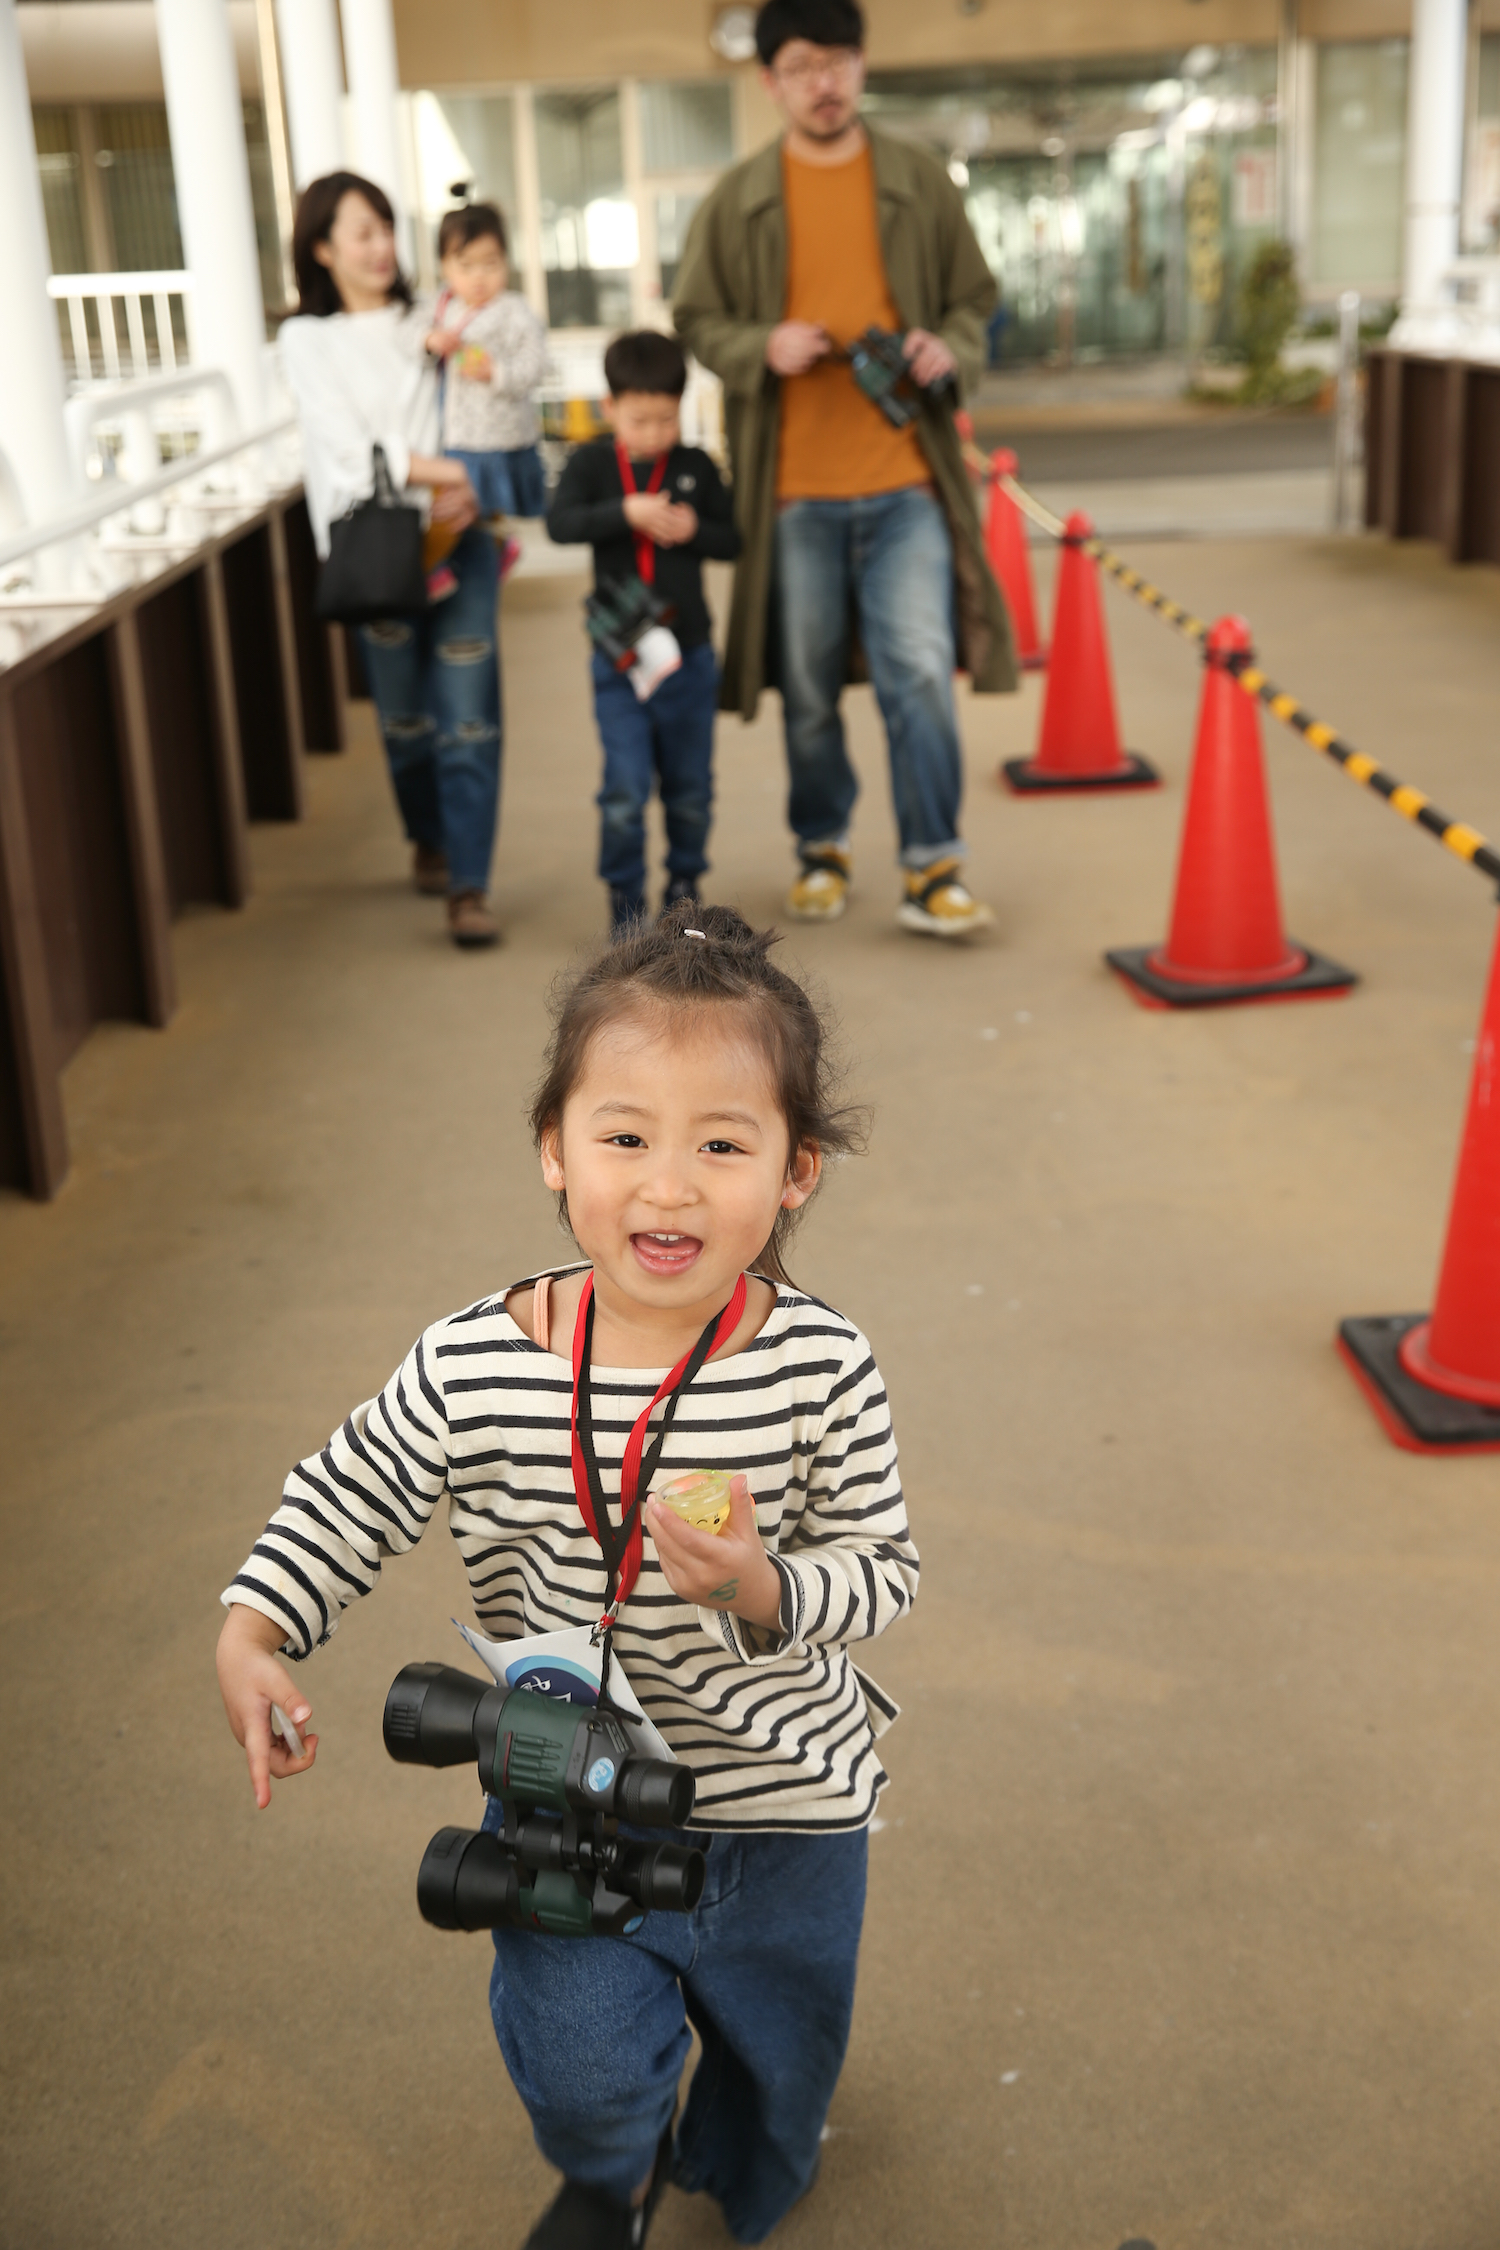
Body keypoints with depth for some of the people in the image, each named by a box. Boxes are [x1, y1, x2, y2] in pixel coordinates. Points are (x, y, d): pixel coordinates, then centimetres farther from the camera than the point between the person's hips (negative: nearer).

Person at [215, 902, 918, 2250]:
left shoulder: (822, 1370, -22)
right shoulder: (472, 1370, -20)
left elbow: (882, 1568, -12)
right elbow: (348, 1497, -3)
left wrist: (766, 1589, -31)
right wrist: (252, 1633, -13)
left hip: (781, 1805, 1)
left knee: (778, 2058, 23)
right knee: (582, 2075, 3)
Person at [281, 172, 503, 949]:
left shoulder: (424, 325, 13)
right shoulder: (308, 338, 6)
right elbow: (347, 447, -7)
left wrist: (462, 493, -15)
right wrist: (440, 471, -16)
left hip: (454, 535, 1)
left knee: (468, 716, -8)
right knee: (405, 716, 9)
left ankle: (468, 886, -6)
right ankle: (430, 844, 33)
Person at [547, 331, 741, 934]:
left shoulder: (695, 465, 3)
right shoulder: (592, 462, 0)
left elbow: (733, 539, 5)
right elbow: (559, 523, -15)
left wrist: (693, 530, -14)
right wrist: (626, 511, -26)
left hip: (689, 656, 2)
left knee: (689, 788, 11)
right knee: (625, 789, -6)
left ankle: (685, 880, 30)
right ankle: (624, 895, 9)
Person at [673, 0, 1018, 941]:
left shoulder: (920, 183, 5)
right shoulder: (737, 201, 3)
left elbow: (974, 298, 12)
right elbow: (697, 320, 7)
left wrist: (949, 349, -10)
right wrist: (765, 346, -13)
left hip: (906, 482, 0)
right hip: (795, 487, 1)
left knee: (921, 673, -8)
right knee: (808, 688, 10)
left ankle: (933, 870, 1)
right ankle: (823, 850, 28)